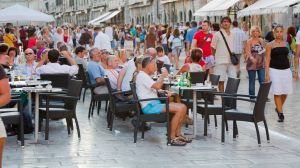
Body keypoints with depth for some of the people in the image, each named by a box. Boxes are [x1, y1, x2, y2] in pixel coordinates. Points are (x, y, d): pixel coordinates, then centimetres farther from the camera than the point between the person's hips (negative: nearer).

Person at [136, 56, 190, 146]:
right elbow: (157, 86, -24)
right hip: (149, 106, -11)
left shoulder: (145, 76, 22)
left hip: (155, 103, 11)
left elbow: (155, 88, 30)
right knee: (180, 109, -21)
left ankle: (178, 134, 6)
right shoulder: (142, 76, -12)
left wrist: (164, 92, 9)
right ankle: (172, 138, -16)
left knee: (183, 107, 3)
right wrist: (163, 75, -7)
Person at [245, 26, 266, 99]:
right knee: (252, 82, 3)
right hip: (252, 64, -4)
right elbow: (248, 52, -13)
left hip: (261, 63, 4)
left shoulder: (261, 40, 11)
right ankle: (252, 97, 10)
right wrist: (251, 58, -29)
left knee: (263, 81, -1)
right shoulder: (249, 41, -3)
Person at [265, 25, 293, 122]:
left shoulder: (286, 44, 9)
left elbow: (287, 57, 15)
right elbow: (267, 60, -4)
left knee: (285, 92, 7)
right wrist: (267, 74, -11)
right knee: (277, 92, -2)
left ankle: (279, 108, 33)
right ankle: (280, 114, 6)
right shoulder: (270, 45, -3)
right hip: (275, 70, -4)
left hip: (286, 70, 4)